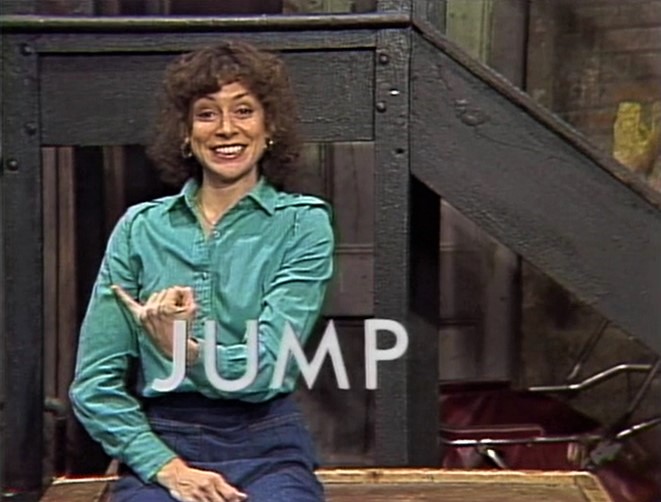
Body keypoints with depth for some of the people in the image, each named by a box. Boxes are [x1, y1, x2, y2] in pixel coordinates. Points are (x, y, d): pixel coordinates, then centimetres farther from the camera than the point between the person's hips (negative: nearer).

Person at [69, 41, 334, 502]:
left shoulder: (303, 222, 2)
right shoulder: (140, 228, 7)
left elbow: (267, 370, -9)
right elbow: (95, 383, 4)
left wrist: (188, 352, -28)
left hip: (267, 450, -1)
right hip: (161, 446, 1)